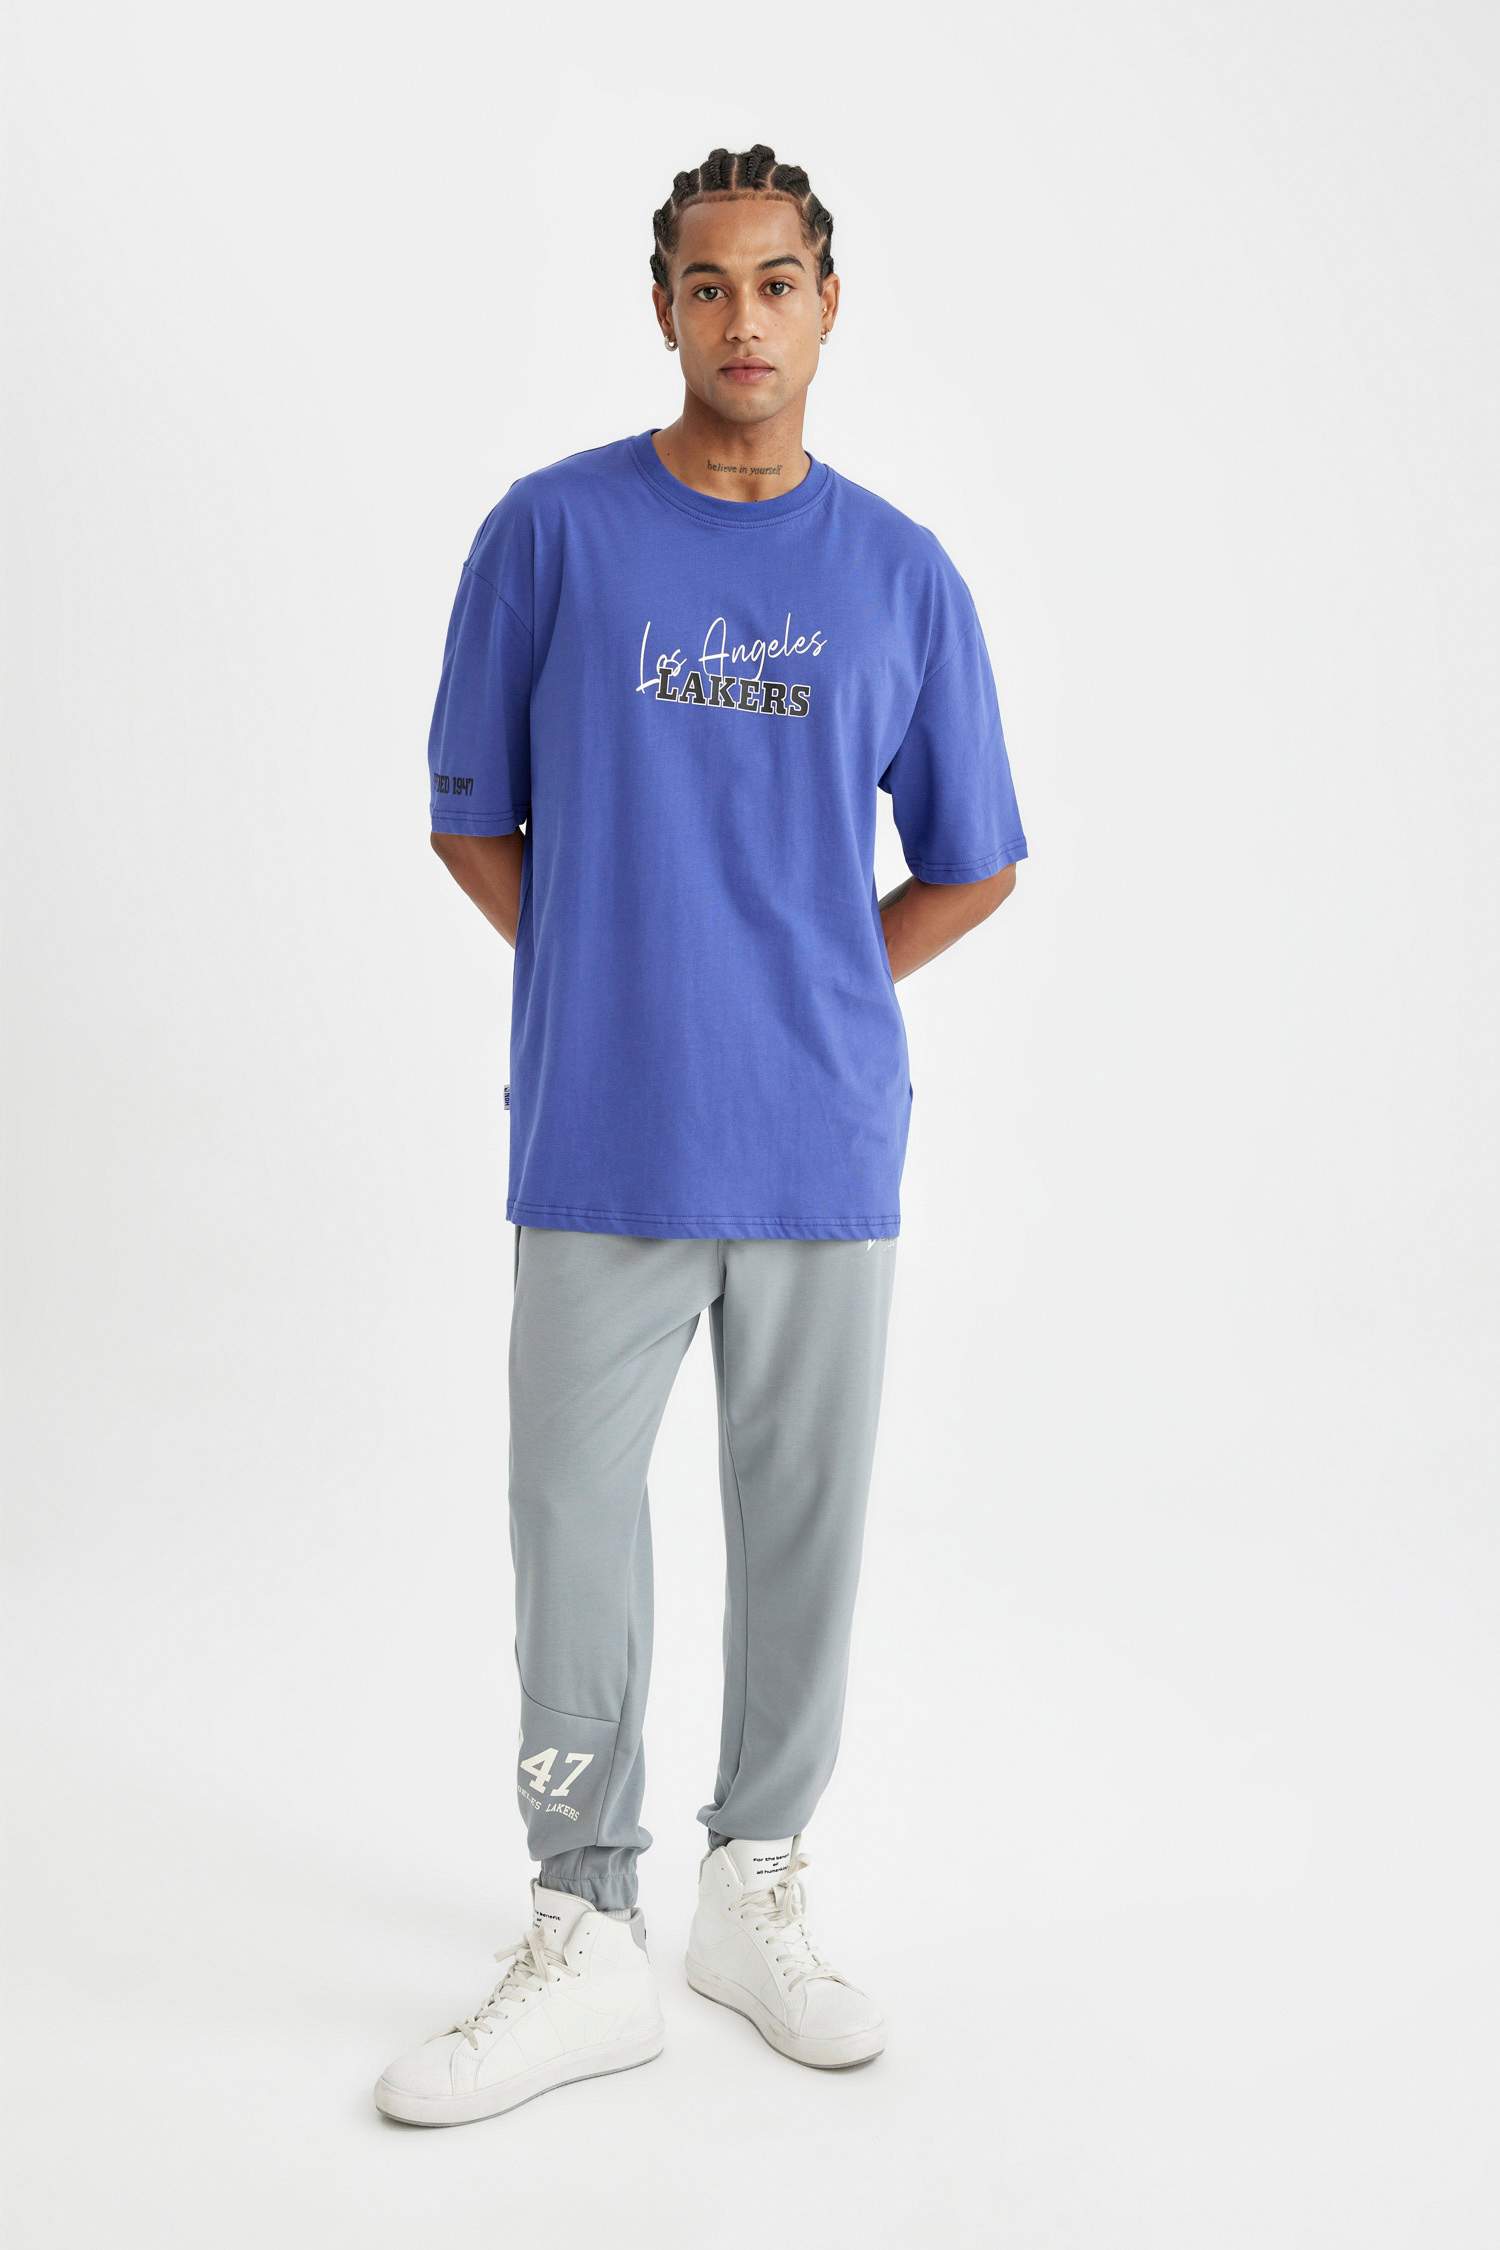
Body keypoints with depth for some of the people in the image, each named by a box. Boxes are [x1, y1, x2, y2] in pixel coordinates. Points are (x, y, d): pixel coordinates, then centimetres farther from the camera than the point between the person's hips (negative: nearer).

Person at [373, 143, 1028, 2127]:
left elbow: (971, 861, 13)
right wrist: (618, 992, 2)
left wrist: (805, 1000, 6)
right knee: (577, 1531, 4)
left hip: (825, 1145, 1)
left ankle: (758, 1891, 29)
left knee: (804, 1529, 10)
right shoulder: (553, 532, 2)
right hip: (603, 1143, -1)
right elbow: (472, 817, 7)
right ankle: (588, 1940, 20)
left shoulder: (899, 572, 5)